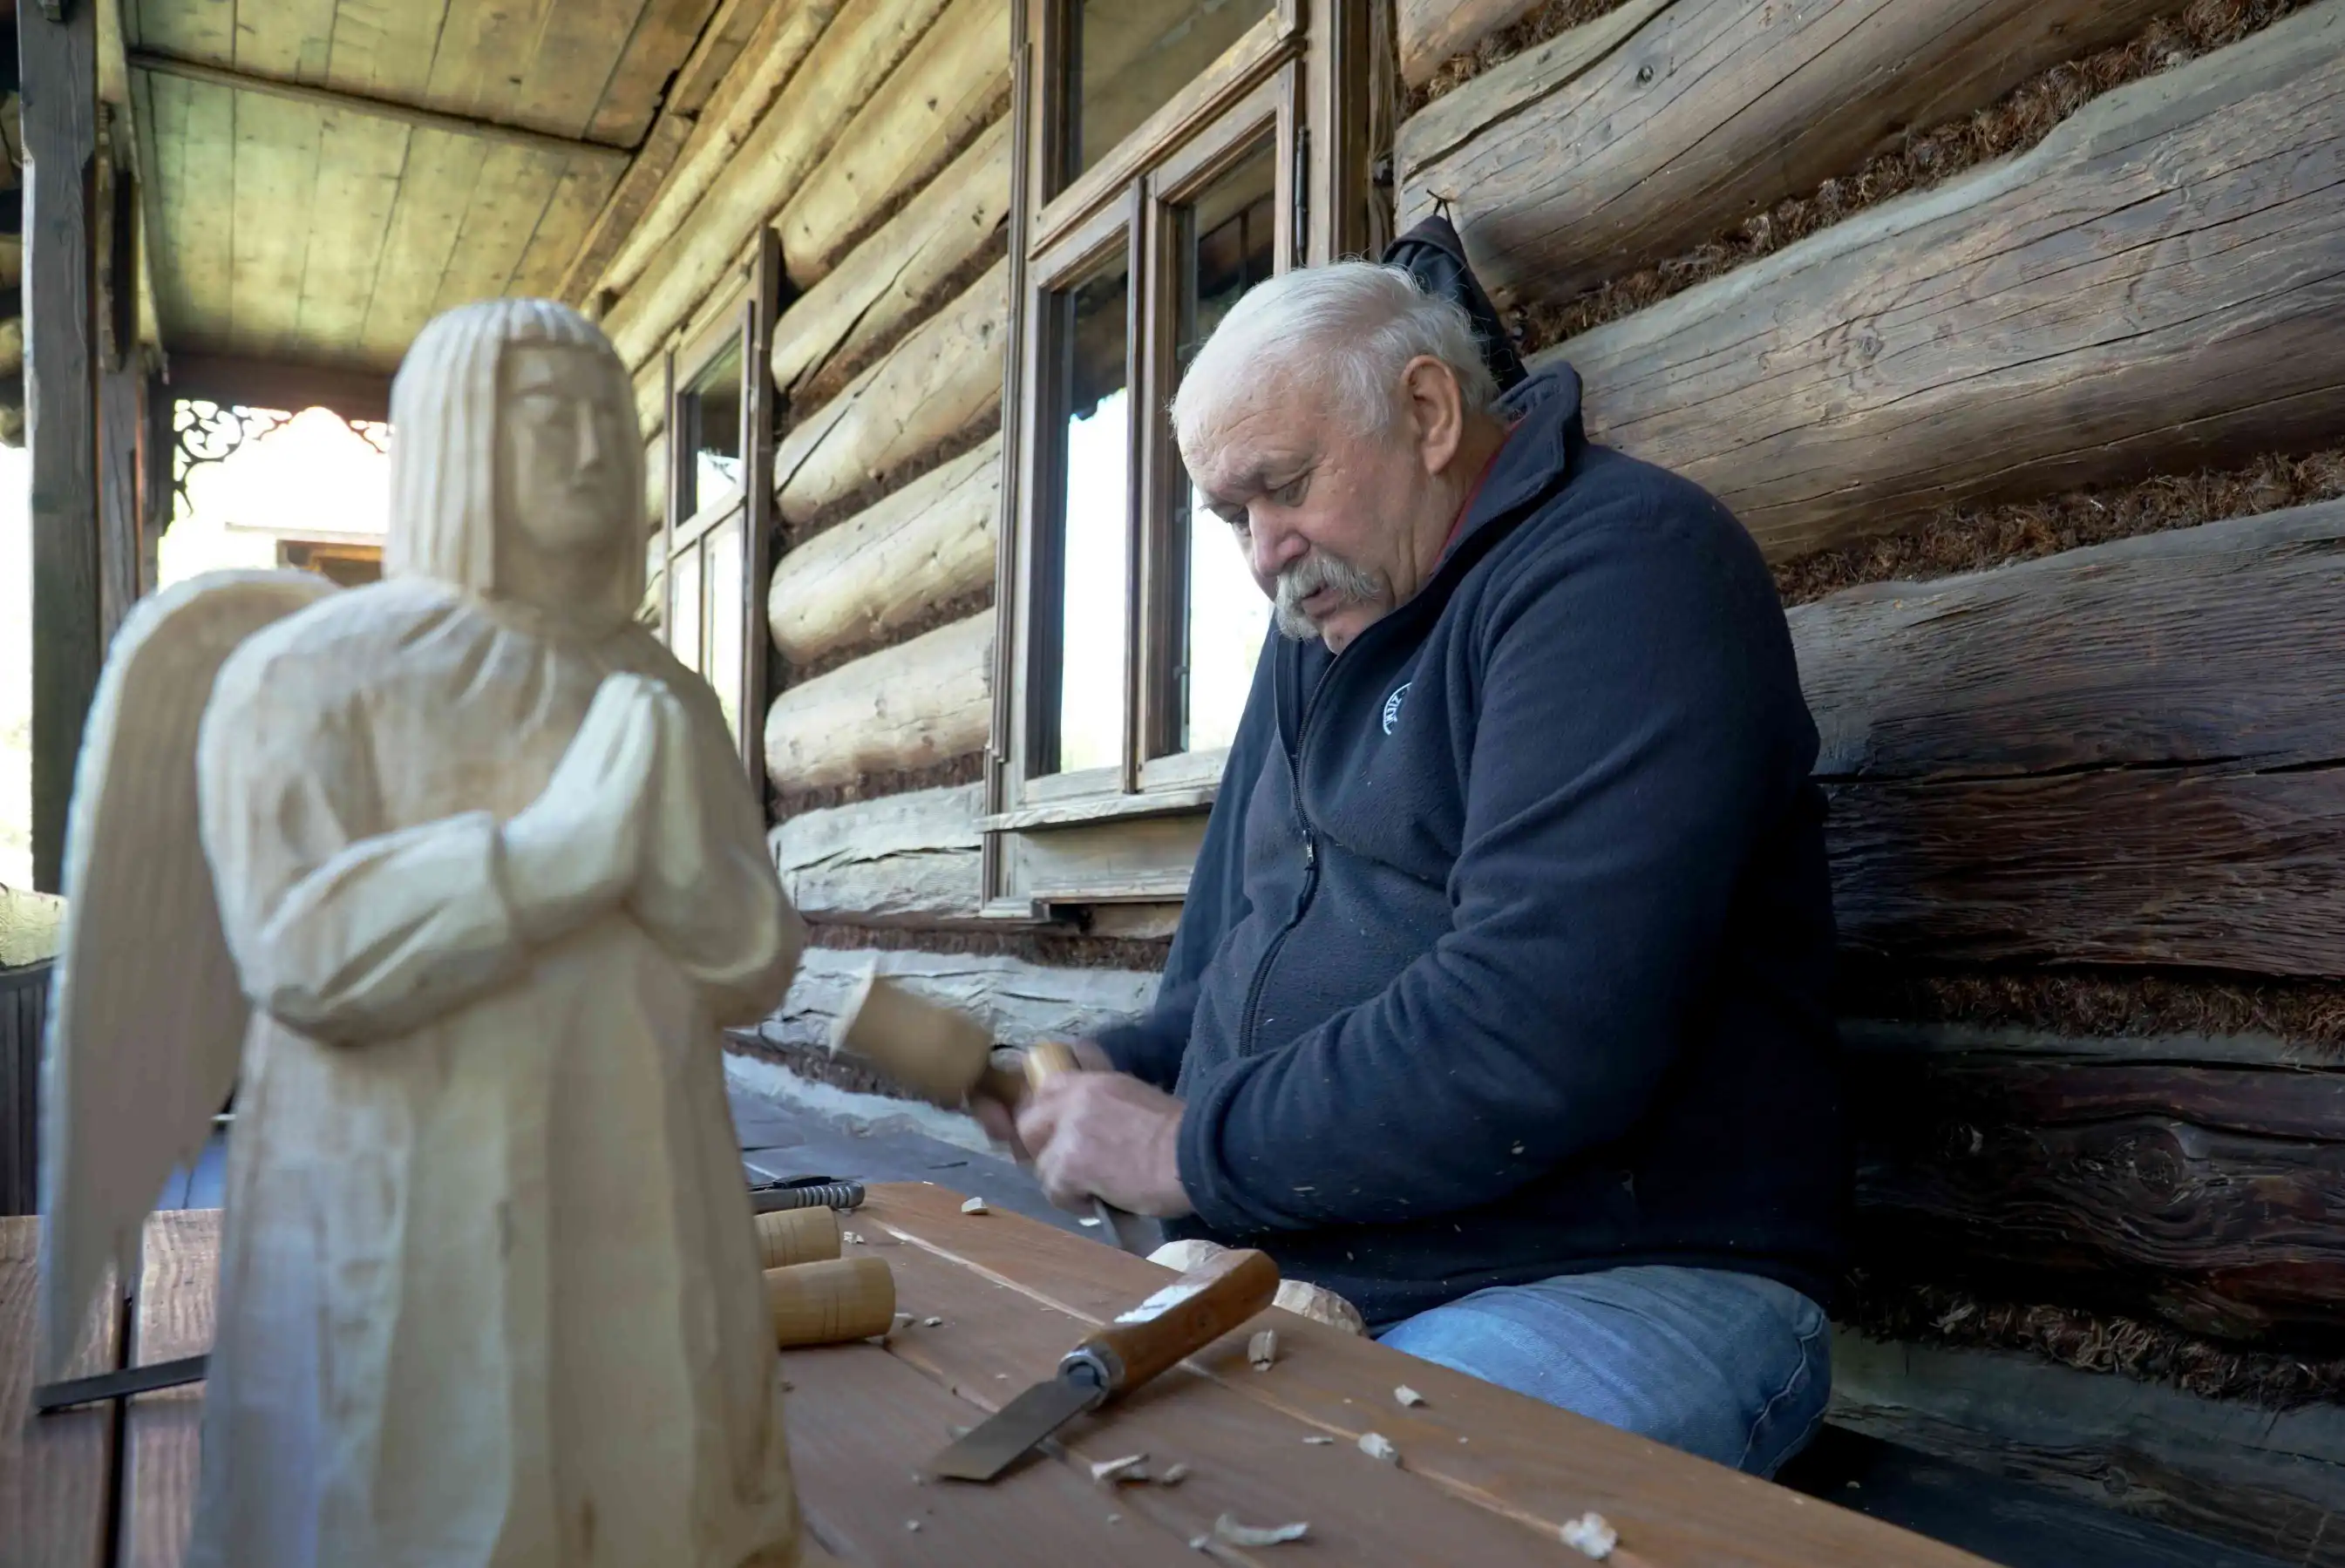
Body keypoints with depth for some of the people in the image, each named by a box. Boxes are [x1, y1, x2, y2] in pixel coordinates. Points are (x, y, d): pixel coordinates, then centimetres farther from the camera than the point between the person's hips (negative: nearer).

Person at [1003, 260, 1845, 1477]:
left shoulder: (1617, 566, -11)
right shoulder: (1319, 629, 17)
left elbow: (1535, 1032, -24)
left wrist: (1195, 1150, -14)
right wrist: (1115, 1073, 1)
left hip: (1610, 1286, -7)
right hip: (1284, 1271, 8)